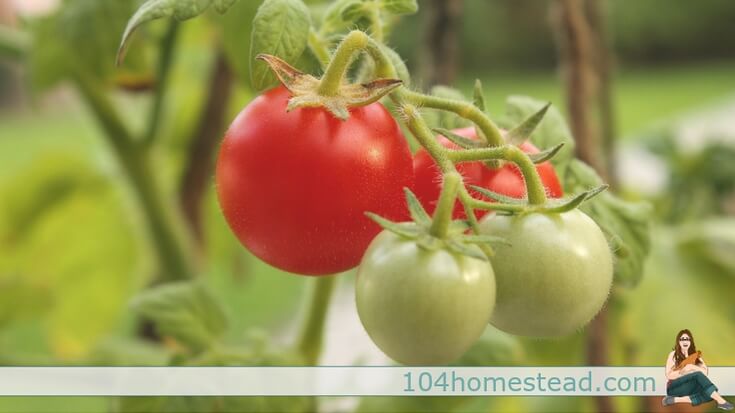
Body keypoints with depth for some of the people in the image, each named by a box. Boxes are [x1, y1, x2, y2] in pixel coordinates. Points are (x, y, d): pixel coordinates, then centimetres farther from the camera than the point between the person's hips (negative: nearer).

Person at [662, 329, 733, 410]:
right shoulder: (673, 355, 1)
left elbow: (705, 372, 0)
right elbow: (669, 375, -5)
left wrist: (693, 367, -17)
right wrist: (683, 370, -19)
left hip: (690, 389, 5)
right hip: (675, 388, -4)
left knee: (710, 394, -28)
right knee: (698, 374, -32)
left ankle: (677, 399, -34)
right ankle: (720, 401, -40)